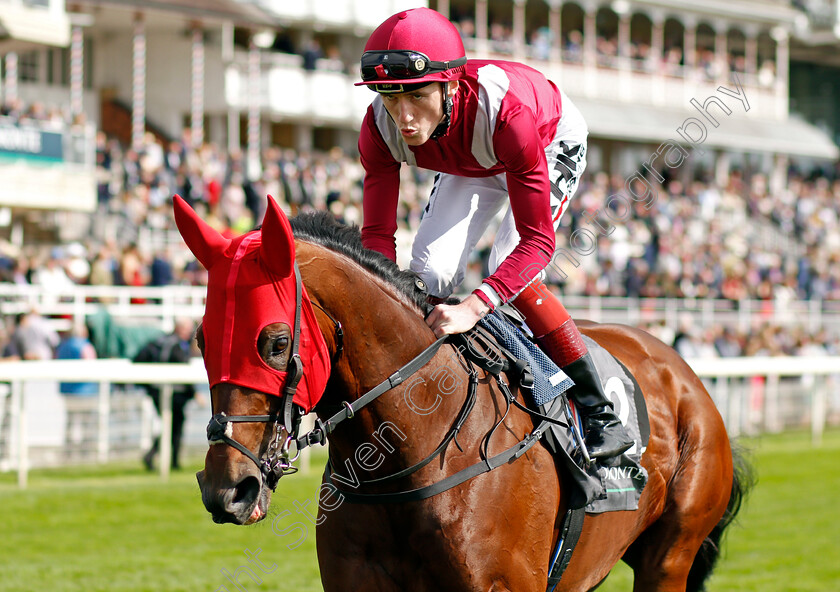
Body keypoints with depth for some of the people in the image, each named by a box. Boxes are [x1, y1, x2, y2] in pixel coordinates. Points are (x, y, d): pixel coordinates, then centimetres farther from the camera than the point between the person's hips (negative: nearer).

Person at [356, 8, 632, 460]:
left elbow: (536, 240, -44)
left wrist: (473, 307, -59)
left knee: (511, 270, -25)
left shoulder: (505, 110, -46)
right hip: (469, 166, 5)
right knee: (429, 270, -12)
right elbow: (377, 233, -25)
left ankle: (599, 414, -16)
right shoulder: (381, 128, -32)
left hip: (553, 145, -4)